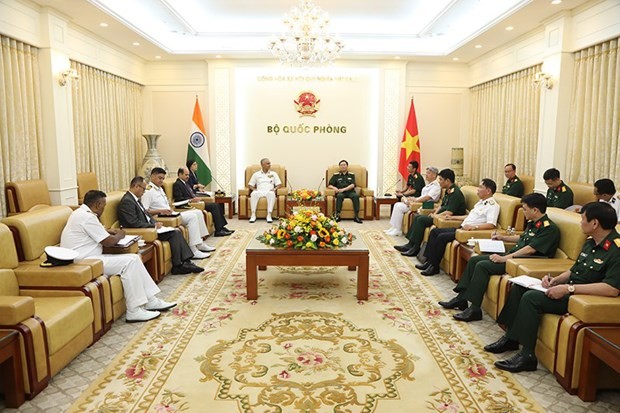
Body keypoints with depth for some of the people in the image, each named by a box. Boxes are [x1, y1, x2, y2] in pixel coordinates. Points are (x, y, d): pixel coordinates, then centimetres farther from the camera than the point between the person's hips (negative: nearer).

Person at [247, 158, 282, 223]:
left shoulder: (273, 174, 19)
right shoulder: (256, 174, 18)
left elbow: (279, 184, 12)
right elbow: (250, 185, 15)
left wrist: (275, 189, -9)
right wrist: (254, 189, -6)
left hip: (269, 191, 0)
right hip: (259, 191, 0)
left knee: (271, 193, -38)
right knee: (254, 193, -36)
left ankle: (269, 215, -40)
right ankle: (253, 215, -33)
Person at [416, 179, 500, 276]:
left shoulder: (493, 205, -11)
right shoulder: (481, 202, 19)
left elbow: (491, 224, -24)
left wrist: (473, 227, -34)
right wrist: (454, 217, 29)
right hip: (462, 228, 10)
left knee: (442, 237, -23)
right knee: (435, 231, 2)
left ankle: (434, 266, -12)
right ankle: (429, 261, -3)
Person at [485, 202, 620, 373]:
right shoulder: (591, 242, 10)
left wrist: (569, 288, -30)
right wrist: (556, 280, 0)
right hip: (569, 289, 10)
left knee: (531, 297, -25)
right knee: (518, 287, 3)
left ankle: (527, 355, -17)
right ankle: (511, 338, 7)